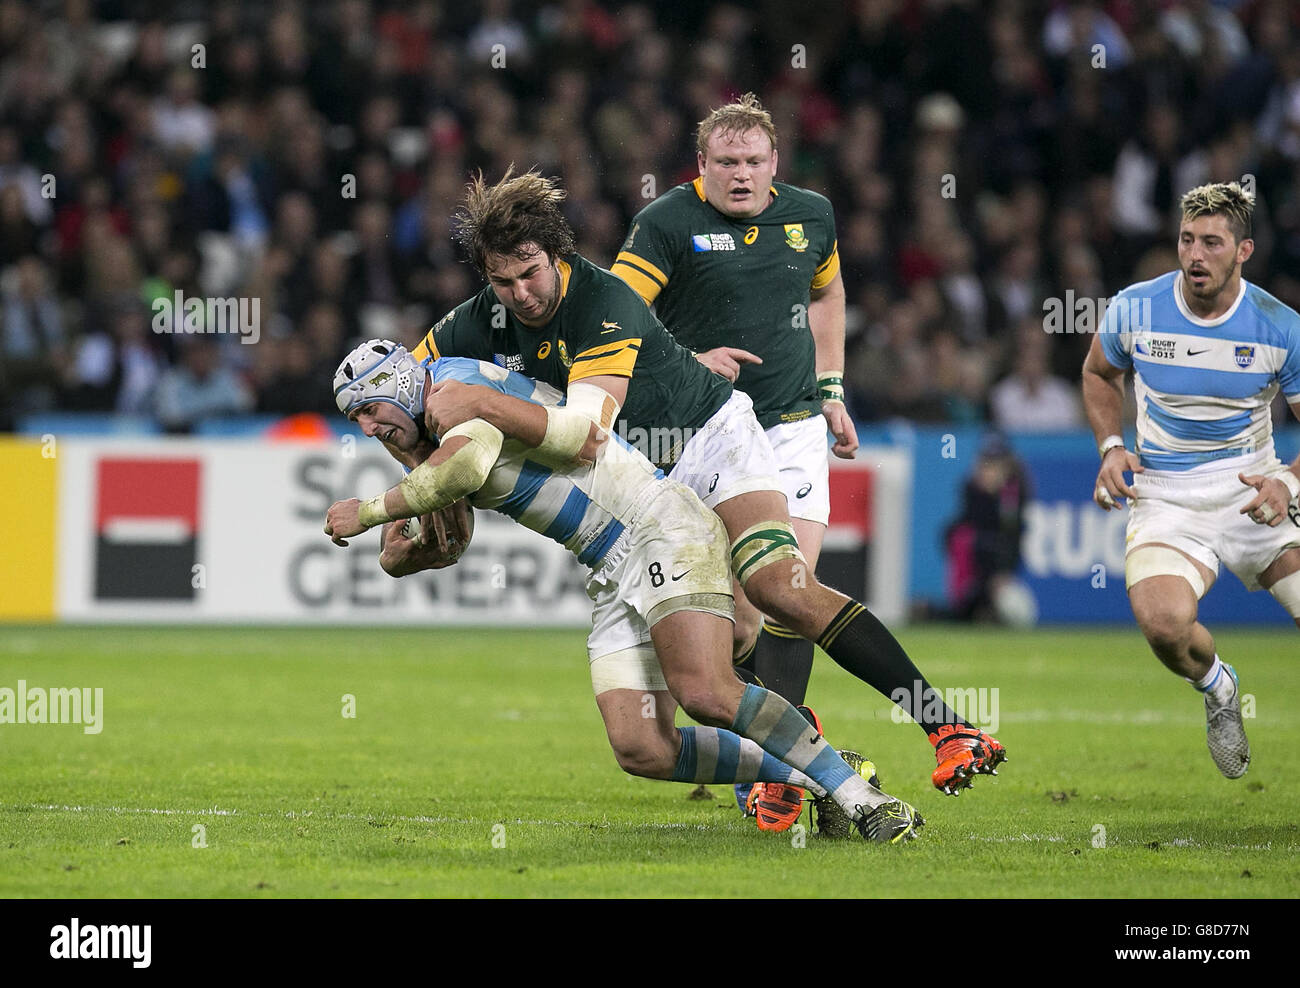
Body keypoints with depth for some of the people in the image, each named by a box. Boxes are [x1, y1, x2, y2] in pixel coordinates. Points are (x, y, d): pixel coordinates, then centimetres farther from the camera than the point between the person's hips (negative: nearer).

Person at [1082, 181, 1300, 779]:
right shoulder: (1135, 309, -4)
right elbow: (1099, 373, 18)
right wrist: (1111, 448, 2)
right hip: (1165, 499, 0)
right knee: (1164, 623, -30)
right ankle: (1217, 689, 7)